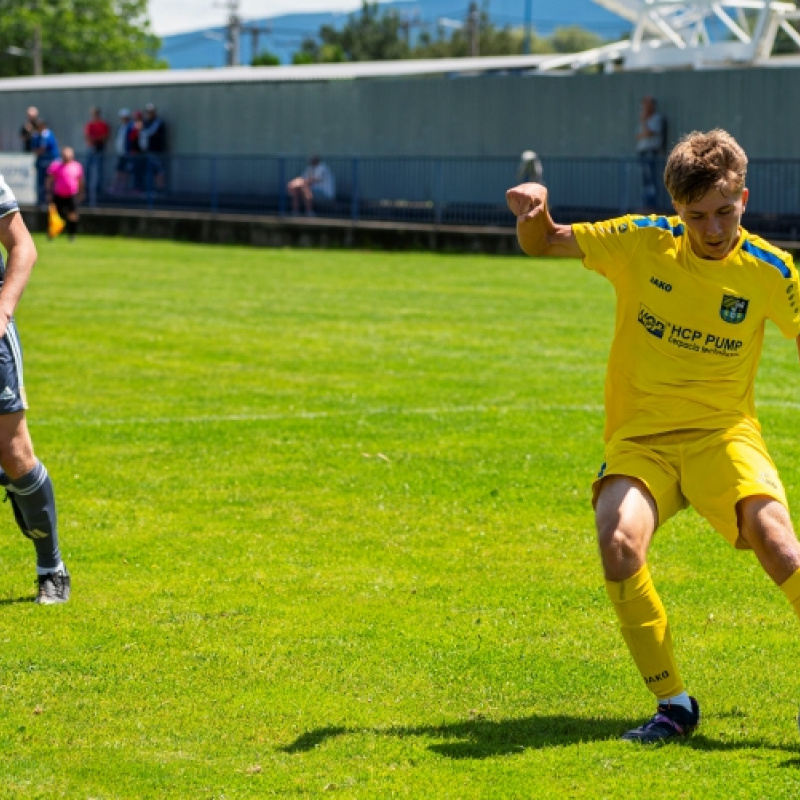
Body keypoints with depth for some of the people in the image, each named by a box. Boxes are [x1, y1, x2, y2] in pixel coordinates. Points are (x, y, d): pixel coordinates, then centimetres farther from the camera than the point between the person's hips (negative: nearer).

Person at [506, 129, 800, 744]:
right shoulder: (642, 245, -3)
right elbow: (543, 244, 6)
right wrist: (535, 211, -16)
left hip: (723, 433, 0)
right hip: (641, 438, 1)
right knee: (619, 542, -28)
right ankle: (674, 704, -13)